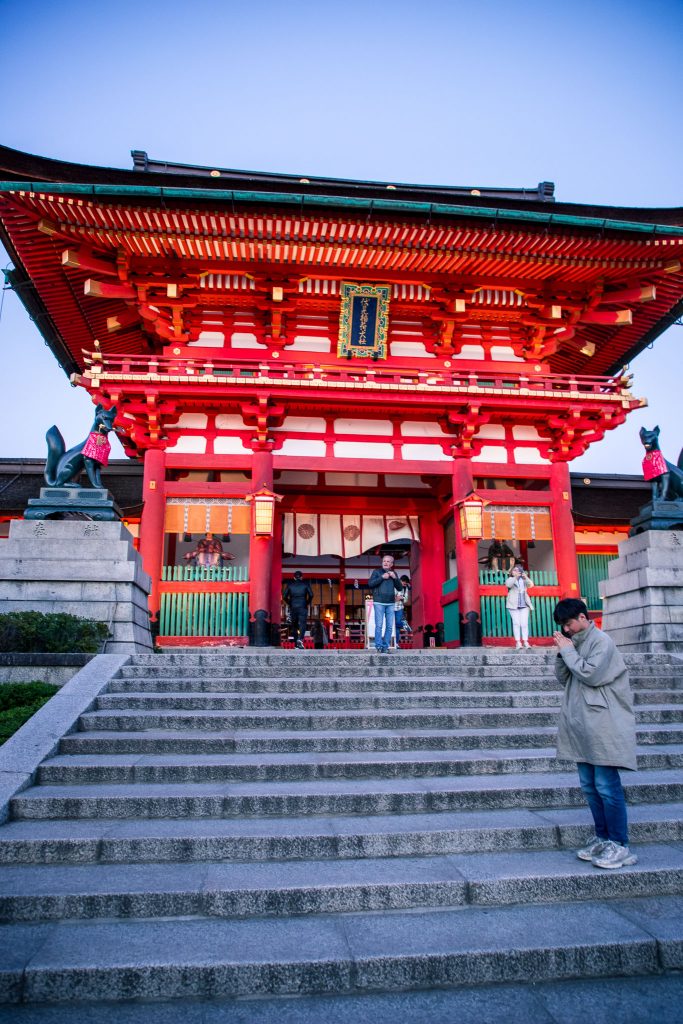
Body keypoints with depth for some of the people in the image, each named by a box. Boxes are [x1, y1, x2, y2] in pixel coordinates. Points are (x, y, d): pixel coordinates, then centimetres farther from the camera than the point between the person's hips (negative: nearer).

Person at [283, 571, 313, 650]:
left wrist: (289, 603, 12)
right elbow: (311, 595, -5)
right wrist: (307, 603, 8)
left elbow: (285, 596, 0)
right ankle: (300, 639, -30)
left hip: (293, 607, 2)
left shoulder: (290, 584, 8)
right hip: (303, 607, -2)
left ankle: (296, 644, 10)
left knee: (294, 625, 10)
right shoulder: (305, 584, 5)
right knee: (302, 624, -6)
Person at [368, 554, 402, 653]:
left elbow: (399, 588, 13)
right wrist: (382, 577, -11)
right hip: (379, 603, -4)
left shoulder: (393, 573, 15)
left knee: (390, 626, 2)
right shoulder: (376, 572, 5)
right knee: (379, 625, -8)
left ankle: (386, 646, 9)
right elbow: (370, 584, -7)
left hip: (390, 603, 4)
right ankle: (378, 646, -2)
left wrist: (395, 578, -3)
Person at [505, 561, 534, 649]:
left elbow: (530, 585, -3)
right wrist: (515, 577, -27)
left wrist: (526, 577, -20)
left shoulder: (523, 579, 15)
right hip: (514, 605, -2)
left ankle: (525, 642, -3)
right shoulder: (510, 579, 9)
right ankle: (518, 642, -8)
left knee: (524, 623, -3)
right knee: (516, 623, -6)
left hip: (524, 605, 2)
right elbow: (508, 585, -14)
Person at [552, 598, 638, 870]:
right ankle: (602, 838, 21)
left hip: (603, 724, -8)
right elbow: (562, 677, 12)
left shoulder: (601, 641, -10)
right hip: (581, 725, 8)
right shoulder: (575, 643, 14)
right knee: (590, 786, 12)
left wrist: (567, 650, -10)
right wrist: (561, 652, -1)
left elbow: (590, 674, -19)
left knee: (607, 786, -6)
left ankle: (620, 846, 1)